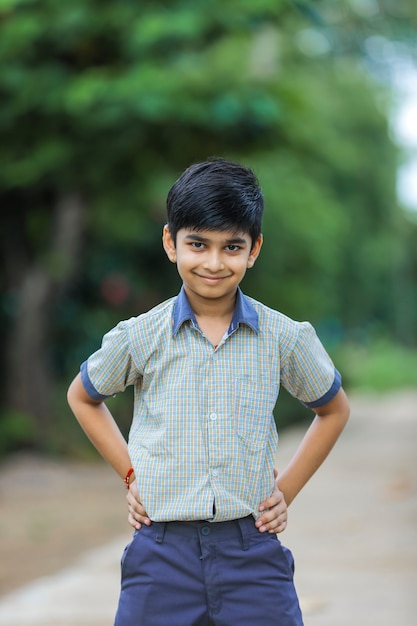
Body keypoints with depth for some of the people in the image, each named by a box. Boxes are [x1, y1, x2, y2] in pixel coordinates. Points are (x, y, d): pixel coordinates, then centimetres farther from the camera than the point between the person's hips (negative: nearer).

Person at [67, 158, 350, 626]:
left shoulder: (285, 338, 0)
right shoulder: (139, 338, -1)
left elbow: (333, 410, 18)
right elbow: (82, 398, 18)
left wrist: (286, 490, 9)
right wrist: (131, 475, 9)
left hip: (252, 553, 0)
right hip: (162, 552, 0)